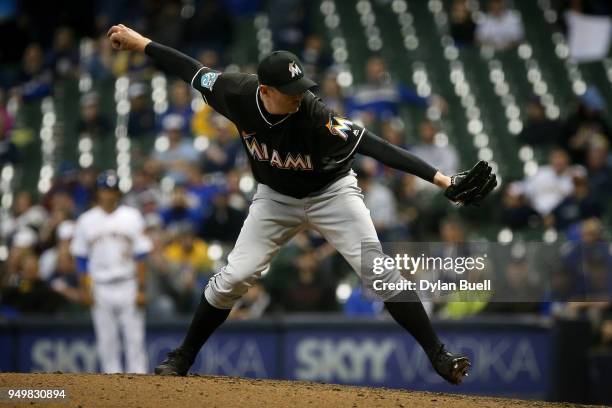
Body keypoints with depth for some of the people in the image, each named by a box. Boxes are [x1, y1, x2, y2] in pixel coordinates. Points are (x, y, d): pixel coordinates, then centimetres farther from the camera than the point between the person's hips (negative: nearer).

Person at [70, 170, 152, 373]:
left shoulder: (131, 217, 2)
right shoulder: (86, 221, 5)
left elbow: (141, 256, -1)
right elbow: (81, 258, 9)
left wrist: (141, 289, -7)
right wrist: (85, 290, 2)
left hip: (128, 287, -1)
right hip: (100, 288, 1)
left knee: (135, 339, -4)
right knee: (106, 342, 3)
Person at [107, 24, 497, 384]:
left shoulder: (316, 117, -36)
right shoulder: (238, 93, -26)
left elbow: (376, 146, -44)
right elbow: (191, 69, -9)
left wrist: (442, 180, -51)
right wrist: (139, 41, 0)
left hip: (331, 192, -3)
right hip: (276, 197, 3)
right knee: (233, 277, -4)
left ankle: (438, 355, -10)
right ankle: (184, 357, 14)